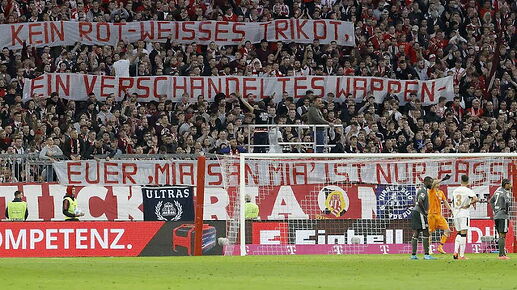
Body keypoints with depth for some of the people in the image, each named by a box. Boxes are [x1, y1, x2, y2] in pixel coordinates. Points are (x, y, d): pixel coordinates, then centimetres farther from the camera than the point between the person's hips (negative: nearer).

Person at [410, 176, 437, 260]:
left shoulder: (421, 189, 19)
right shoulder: (423, 190, -12)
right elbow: (420, 202, -26)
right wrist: (424, 211, -19)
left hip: (415, 212, 10)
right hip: (420, 213, -10)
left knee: (415, 234, 7)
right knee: (426, 233, -7)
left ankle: (413, 255, 6)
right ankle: (426, 254, -8)